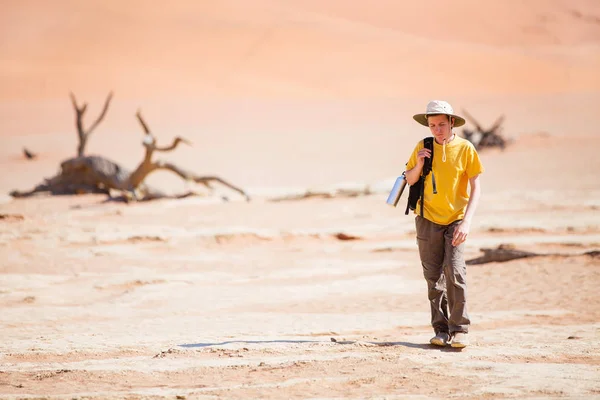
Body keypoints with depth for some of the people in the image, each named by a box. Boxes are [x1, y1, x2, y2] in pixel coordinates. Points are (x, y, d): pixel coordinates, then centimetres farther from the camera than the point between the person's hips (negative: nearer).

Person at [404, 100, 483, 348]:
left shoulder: (465, 148, -5)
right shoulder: (423, 148, 2)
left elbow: (475, 188, -6)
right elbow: (409, 180, 11)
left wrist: (466, 221, -17)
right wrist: (419, 164, -10)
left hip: (455, 220, -3)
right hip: (428, 219, 3)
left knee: (454, 270, -16)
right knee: (434, 276, 2)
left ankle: (459, 329, -11)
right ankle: (441, 329, 9)